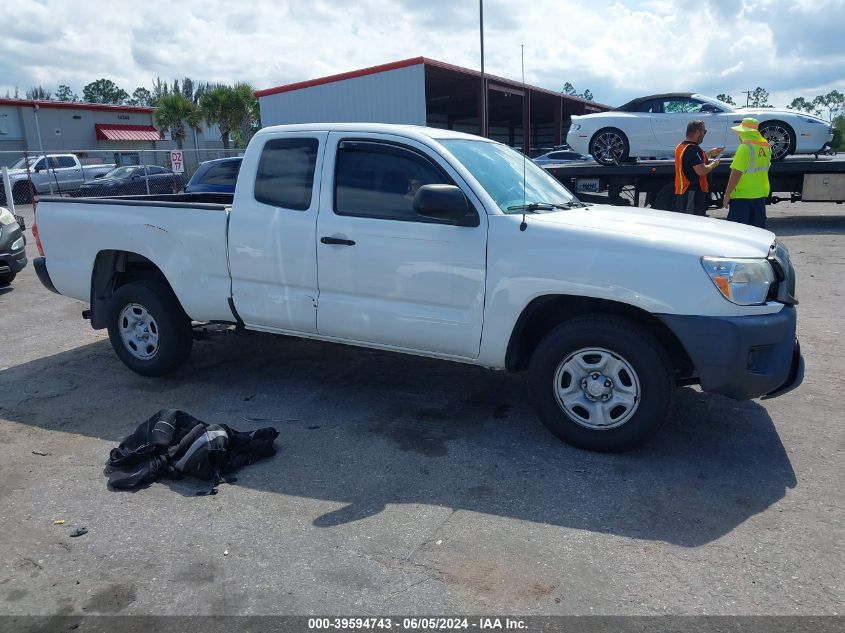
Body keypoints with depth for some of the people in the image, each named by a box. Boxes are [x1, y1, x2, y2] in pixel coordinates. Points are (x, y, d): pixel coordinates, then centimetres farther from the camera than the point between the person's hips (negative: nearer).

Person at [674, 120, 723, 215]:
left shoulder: (680, 147, 12)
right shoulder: (693, 149, -17)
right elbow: (701, 171, -25)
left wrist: (709, 154, 26)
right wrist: (713, 164, -6)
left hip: (680, 191, 10)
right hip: (694, 192, -10)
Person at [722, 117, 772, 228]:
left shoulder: (745, 147, -16)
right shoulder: (766, 147, 9)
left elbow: (736, 173, -20)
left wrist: (727, 194, -17)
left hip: (742, 196, -8)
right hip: (760, 195, 8)